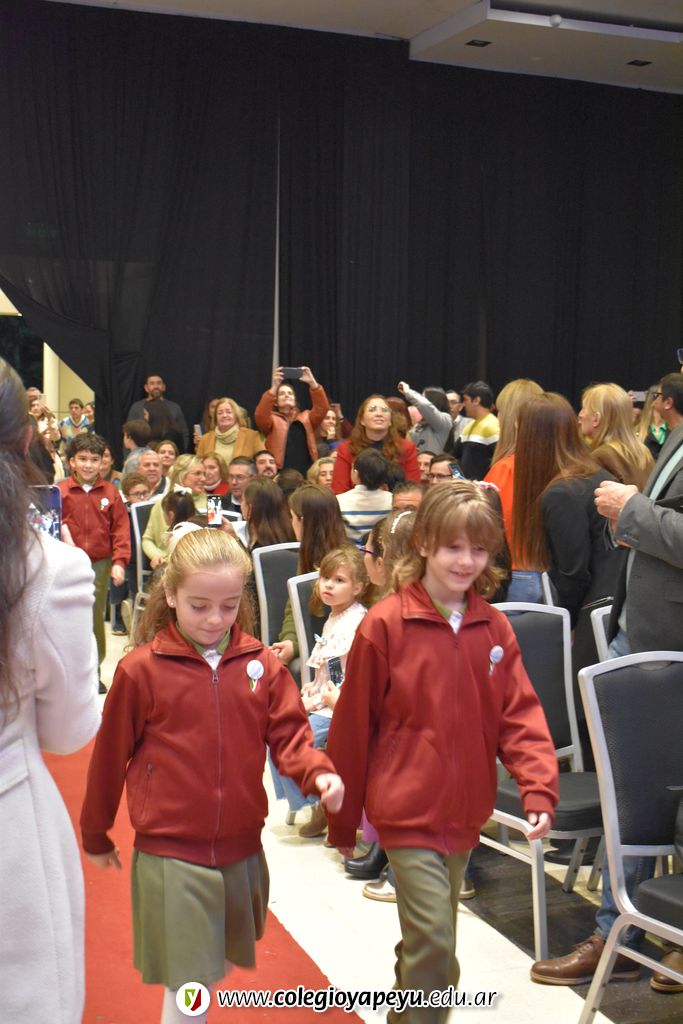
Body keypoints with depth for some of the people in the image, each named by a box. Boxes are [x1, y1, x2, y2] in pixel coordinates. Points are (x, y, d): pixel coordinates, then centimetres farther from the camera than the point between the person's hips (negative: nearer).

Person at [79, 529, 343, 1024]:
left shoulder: (261, 665, -4)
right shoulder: (141, 670, -12)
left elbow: (289, 733, -2)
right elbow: (111, 756, -2)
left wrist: (319, 772, -23)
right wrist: (96, 835, 8)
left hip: (242, 848, 4)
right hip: (170, 854, -4)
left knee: (214, 966, 21)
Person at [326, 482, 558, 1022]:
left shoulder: (494, 627, 0)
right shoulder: (385, 624, -12)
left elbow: (520, 714, 1)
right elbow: (353, 725, -6)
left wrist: (539, 788, -15)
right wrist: (343, 818, 0)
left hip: (465, 812, 5)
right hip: (408, 811, -5)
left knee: (429, 942, 20)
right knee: (433, 943, -10)